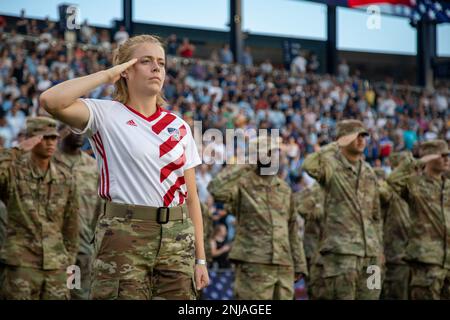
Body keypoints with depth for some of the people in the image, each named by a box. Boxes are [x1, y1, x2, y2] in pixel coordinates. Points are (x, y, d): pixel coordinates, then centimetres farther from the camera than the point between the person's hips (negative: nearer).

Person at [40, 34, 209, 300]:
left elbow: (191, 197, 13)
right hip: (125, 235, -5)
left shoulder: (180, 126, 13)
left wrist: (200, 258, 8)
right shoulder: (106, 115, 0)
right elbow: (51, 101, -20)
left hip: (177, 236, 5)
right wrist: (108, 75, -8)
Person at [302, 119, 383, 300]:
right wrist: (336, 145, -19)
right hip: (341, 251, -6)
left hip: (370, 254, 6)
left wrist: (380, 248, 16)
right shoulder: (331, 166, -4)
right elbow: (309, 166, -29)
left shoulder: (369, 172, 15)